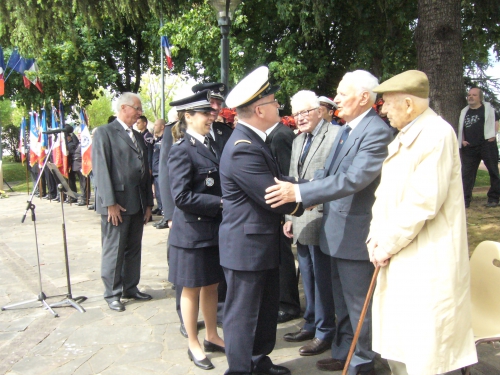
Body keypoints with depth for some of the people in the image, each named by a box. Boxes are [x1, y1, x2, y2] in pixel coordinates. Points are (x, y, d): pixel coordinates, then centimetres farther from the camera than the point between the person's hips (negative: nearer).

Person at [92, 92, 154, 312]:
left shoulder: (138, 137, 17)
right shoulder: (105, 133, -4)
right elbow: (101, 170, -12)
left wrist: (148, 203, 11)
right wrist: (110, 203, -17)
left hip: (138, 204, 7)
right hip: (117, 203, -7)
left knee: (134, 249, 13)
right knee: (114, 251, 3)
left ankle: (130, 288, 26)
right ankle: (112, 294, 15)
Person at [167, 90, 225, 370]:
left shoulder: (211, 145, 8)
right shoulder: (182, 150, -14)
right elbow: (182, 197, -21)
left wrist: (224, 203, -3)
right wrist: (220, 203, -20)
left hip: (215, 229, 7)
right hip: (193, 231, -7)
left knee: (211, 286, 17)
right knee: (192, 290, 9)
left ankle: (212, 337, 33)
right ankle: (193, 345, 24)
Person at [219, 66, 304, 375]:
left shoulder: (255, 140, 8)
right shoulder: (243, 148, -25)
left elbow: (279, 181, 9)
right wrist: (304, 203, -6)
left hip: (264, 242, 11)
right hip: (247, 245, -11)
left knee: (268, 307, 23)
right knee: (243, 314, 5)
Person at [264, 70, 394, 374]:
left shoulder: (377, 132, -20)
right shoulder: (347, 128, 9)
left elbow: (353, 179, -30)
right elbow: (330, 171, 15)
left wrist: (300, 192, -33)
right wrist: (313, 191, -3)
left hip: (356, 233, -9)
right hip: (337, 231, 9)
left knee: (359, 303, 7)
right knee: (343, 302, 23)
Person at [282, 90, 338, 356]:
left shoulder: (336, 135, -11)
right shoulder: (298, 140, 16)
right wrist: (289, 217, 14)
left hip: (321, 222, -8)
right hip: (300, 222, 8)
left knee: (322, 279, 3)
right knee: (308, 279, 18)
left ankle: (324, 332, 19)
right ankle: (311, 325, 33)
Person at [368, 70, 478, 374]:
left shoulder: (437, 134, -15)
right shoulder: (404, 137, 15)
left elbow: (424, 201, -22)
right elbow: (386, 193, 14)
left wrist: (388, 244, -15)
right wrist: (377, 238, 2)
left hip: (426, 263, -9)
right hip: (399, 261, 9)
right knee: (397, 350, 17)